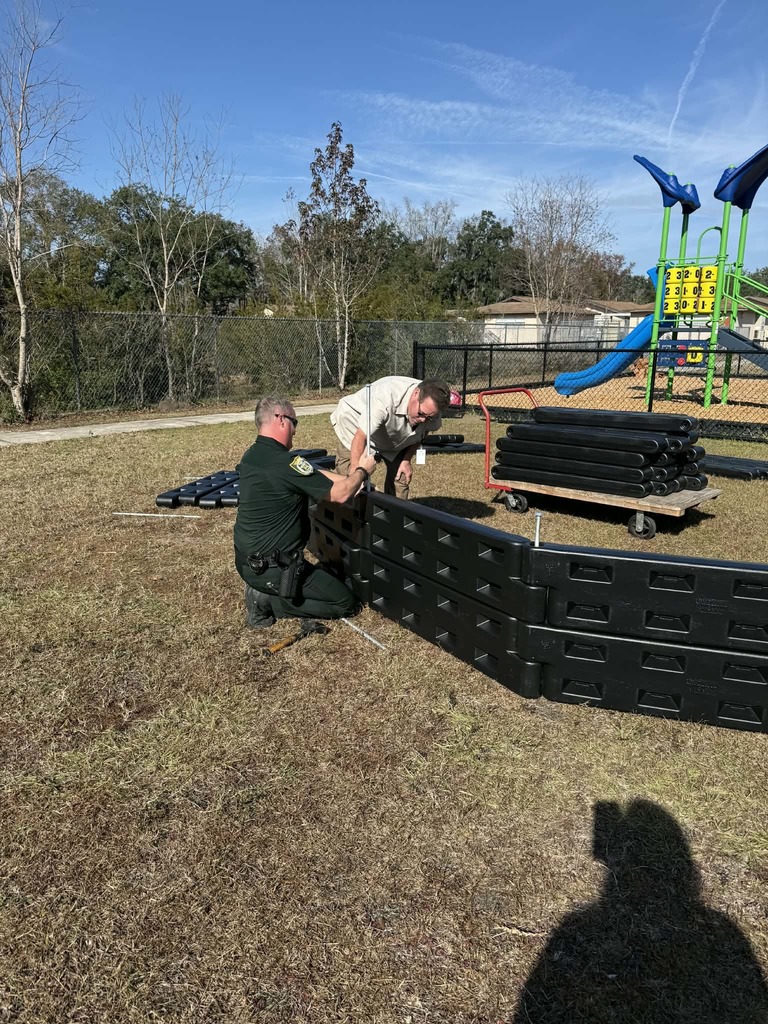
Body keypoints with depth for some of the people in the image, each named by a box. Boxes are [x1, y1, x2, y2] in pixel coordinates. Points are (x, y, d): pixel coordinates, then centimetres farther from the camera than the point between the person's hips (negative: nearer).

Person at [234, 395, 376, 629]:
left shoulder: (251, 456, 3)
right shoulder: (284, 463, -26)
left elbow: (312, 475, 12)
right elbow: (340, 494, -18)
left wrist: (351, 479, 8)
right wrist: (362, 471, 1)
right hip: (271, 567, -9)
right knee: (345, 602, 4)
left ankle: (262, 589, 10)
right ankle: (268, 601, -4)